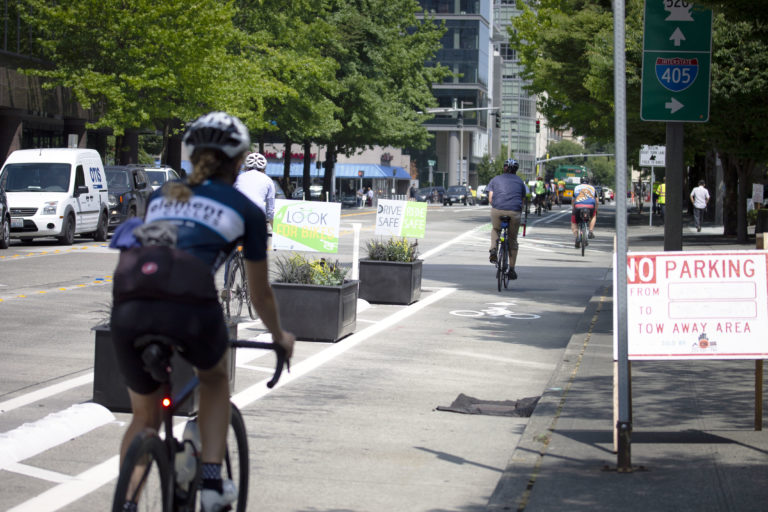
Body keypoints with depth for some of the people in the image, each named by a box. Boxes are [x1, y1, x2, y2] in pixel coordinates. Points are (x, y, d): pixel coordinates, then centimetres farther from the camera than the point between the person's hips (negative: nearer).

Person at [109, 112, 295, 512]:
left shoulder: (161, 195, 30)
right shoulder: (246, 210, 20)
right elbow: (260, 293, 30)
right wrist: (280, 337, 48)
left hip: (128, 306, 3)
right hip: (189, 305, -3)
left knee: (145, 416, 24)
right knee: (215, 377, 31)